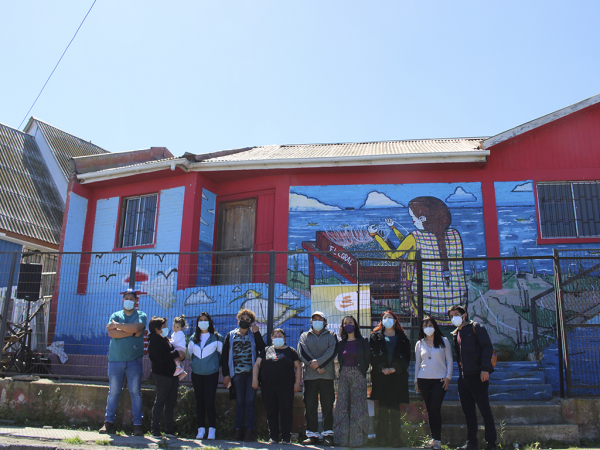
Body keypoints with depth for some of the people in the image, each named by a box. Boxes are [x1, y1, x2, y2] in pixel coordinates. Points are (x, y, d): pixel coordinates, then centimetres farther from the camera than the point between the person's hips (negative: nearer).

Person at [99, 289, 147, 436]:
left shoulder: (141, 315, 7)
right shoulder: (115, 315, 12)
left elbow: (136, 327, -15)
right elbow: (111, 333, -6)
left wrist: (117, 325, -6)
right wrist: (132, 332, -11)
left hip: (134, 360, -1)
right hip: (115, 359, 2)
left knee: (136, 392, 0)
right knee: (113, 392, 4)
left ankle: (137, 424, 4)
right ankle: (109, 422, 14)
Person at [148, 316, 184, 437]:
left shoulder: (165, 339, 20)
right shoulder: (154, 341, -9)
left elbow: (171, 353, 23)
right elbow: (162, 357, -22)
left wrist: (180, 356, 0)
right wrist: (177, 353, -15)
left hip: (172, 374, 9)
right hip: (162, 374, -9)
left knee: (171, 402, 11)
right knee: (160, 401, -4)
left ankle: (169, 429, 18)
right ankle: (155, 429, 4)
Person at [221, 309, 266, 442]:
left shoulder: (253, 336, 10)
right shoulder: (231, 335, 11)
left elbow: (262, 349, -6)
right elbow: (225, 355, 7)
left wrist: (257, 333, -8)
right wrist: (226, 374, -1)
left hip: (252, 372, -1)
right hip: (237, 374, 1)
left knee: (250, 401, -2)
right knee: (239, 402, 5)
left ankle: (250, 430, 4)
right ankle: (239, 429, 12)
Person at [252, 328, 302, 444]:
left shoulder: (290, 351, 9)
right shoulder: (266, 350, 15)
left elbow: (298, 367, 7)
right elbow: (257, 364, 13)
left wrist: (297, 383, -2)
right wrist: (255, 379, 0)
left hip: (285, 387, -2)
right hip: (267, 387, 2)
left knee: (286, 412, -3)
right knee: (271, 412, 5)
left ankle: (286, 437, 5)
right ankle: (273, 437, 15)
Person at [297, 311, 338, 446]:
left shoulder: (331, 336, 13)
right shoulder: (304, 336, 16)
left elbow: (332, 352, -3)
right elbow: (302, 353, 1)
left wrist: (318, 362, -15)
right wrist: (316, 367, -11)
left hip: (327, 375, -1)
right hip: (309, 375, 1)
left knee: (327, 406, -1)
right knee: (310, 406, 0)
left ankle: (328, 434, 6)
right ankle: (312, 434, 8)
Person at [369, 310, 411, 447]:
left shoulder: (402, 338, 12)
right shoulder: (375, 336, 11)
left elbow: (406, 356, 3)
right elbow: (373, 355, 2)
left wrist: (394, 368, -10)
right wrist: (382, 368, -12)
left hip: (397, 376, 0)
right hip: (380, 376, 0)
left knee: (395, 408, 1)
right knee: (382, 408, 0)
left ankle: (395, 438, 8)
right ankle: (382, 437, 6)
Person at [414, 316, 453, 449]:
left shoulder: (443, 341, 6)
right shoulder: (419, 344, 11)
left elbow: (450, 360, 6)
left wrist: (448, 376, -4)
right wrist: (416, 381, 11)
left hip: (440, 379, -2)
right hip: (424, 379, 3)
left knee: (435, 408, -11)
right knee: (429, 409, 4)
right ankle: (433, 437, 13)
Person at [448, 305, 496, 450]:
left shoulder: (475, 328, -2)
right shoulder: (455, 334, 18)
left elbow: (488, 347, -10)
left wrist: (485, 369, -18)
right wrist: (460, 373, 12)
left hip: (477, 375, -7)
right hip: (463, 377, 7)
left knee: (485, 410, -1)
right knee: (468, 411, 10)